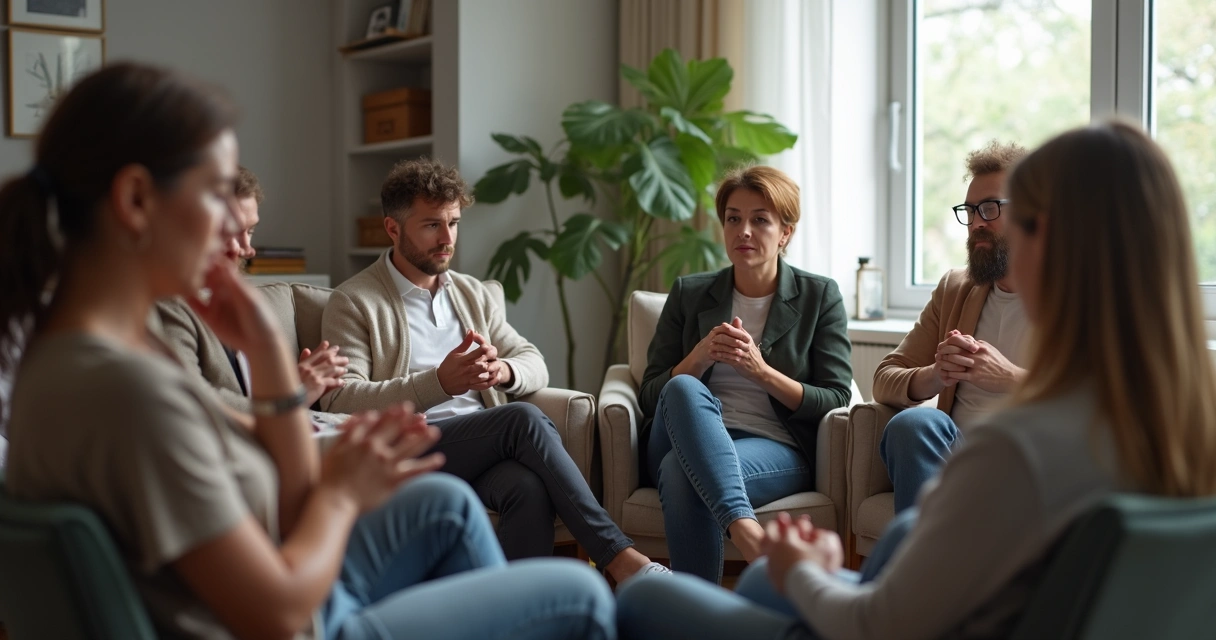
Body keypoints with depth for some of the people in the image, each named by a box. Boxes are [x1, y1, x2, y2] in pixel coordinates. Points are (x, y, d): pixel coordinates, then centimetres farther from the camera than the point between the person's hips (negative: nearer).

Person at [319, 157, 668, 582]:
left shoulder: (473, 293, 23)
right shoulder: (353, 302, 5)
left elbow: (536, 366, 17)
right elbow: (340, 401, -9)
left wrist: (503, 371, -9)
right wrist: (438, 383, -21)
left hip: (484, 445, 4)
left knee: (529, 488, -33)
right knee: (523, 419, -30)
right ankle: (618, 555, -26)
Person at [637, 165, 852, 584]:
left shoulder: (820, 297, 10)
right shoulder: (688, 294, 16)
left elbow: (835, 401, 3)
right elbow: (651, 396, 12)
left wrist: (762, 372, -12)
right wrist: (700, 358, -9)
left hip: (779, 451, -2)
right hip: (696, 439, 3)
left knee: (681, 472, -35)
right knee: (684, 389, -35)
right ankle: (744, 528, -49)